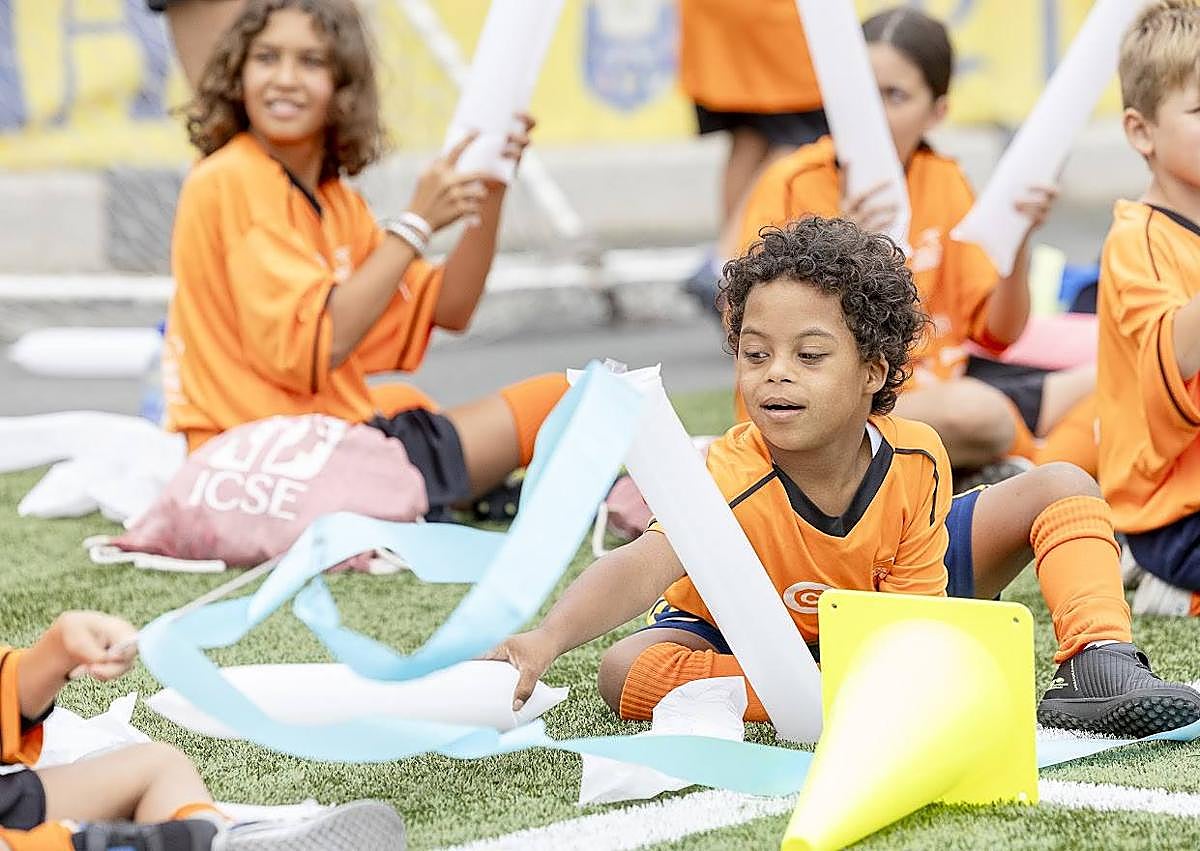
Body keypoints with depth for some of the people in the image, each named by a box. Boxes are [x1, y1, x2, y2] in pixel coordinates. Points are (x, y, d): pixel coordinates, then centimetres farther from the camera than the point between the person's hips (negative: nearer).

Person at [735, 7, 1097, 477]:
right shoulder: (791, 188, -10)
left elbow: (998, 333, 5)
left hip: (934, 385, 6)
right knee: (972, 409, -34)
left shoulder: (944, 182, 5)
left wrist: (1019, 241, -12)